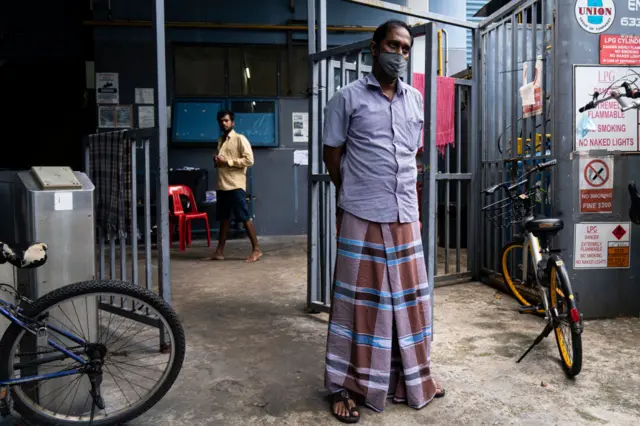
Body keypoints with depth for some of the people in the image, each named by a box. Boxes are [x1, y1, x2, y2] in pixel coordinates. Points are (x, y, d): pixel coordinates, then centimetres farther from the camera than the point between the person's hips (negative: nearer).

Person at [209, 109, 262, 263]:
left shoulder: (240, 139, -5)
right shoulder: (220, 140, 18)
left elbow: (249, 160, -13)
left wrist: (228, 161, -15)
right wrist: (216, 161, 4)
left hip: (236, 185, -7)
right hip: (221, 185, 7)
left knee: (245, 218, -5)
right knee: (224, 218, 11)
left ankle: (256, 250, 1)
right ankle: (219, 251, 15)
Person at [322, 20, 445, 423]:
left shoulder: (416, 100, 13)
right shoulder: (348, 97, -2)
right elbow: (332, 154, 2)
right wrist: (356, 194, 7)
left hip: (406, 216, 5)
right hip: (362, 217, -4)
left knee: (408, 297, 12)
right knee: (360, 300, 1)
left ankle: (413, 378, 29)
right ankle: (347, 386, 15)